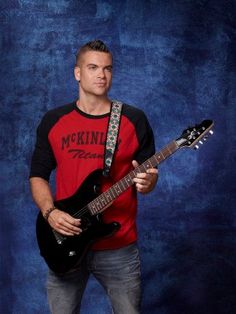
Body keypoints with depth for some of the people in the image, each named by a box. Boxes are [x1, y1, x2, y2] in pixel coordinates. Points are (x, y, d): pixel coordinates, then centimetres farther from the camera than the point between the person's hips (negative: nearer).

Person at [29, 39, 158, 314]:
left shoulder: (134, 119, -1)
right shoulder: (53, 121, 4)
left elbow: (149, 173, 5)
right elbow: (38, 175, 7)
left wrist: (147, 183, -19)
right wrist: (50, 213, -10)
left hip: (119, 246, -1)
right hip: (65, 242, 1)